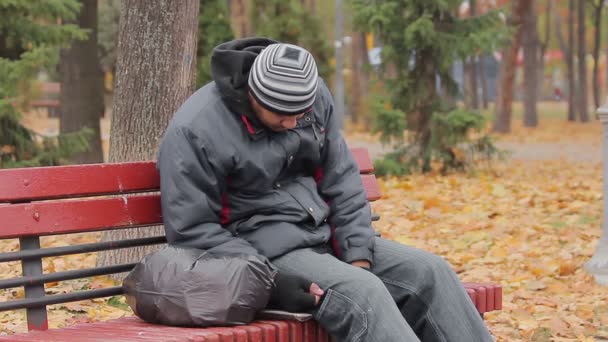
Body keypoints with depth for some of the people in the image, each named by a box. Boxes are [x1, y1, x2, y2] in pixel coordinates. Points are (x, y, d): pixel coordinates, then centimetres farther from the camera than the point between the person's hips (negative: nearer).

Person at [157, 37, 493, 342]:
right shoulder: (194, 131, -16)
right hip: (259, 253, -7)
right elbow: (192, 232, -16)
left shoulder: (313, 96, 1)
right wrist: (271, 280, -23)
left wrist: (359, 257, -7)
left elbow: (342, 183, 6)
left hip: (324, 237, 7)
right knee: (359, 292, -30)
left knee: (429, 272, -8)